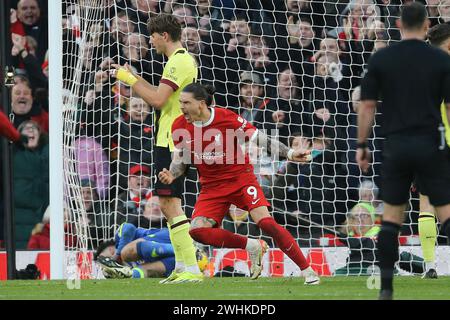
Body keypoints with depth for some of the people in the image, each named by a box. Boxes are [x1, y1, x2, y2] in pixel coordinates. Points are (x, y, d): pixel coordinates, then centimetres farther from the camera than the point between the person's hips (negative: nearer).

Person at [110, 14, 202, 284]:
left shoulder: (178, 62, -15)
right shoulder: (186, 60, 18)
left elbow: (157, 100, -22)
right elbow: (162, 97, 24)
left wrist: (129, 80, -12)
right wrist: (134, 77, 21)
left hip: (172, 143, -11)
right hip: (172, 141, 11)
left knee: (170, 203, -13)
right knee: (169, 204, 15)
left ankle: (192, 269, -18)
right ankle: (182, 266, 17)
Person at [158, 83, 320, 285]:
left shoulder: (227, 118, -16)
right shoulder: (180, 126, -6)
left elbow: (260, 138, -8)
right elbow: (180, 160, 7)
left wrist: (289, 153, -15)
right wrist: (171, 175, -14)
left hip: (240, 178, -4)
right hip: (212, 187, 4)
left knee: (265, 222, -21)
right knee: (197, 230, -19)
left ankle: (307, 271, -10)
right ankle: (252, 247, 0)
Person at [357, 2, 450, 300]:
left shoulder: (380, 59, 1)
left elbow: (367, 106, 1)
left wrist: (362, 146, 9)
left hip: (396, 146, 1)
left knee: (392, 215, 10)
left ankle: (386, 287, 6)